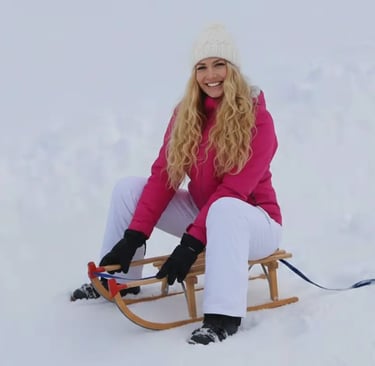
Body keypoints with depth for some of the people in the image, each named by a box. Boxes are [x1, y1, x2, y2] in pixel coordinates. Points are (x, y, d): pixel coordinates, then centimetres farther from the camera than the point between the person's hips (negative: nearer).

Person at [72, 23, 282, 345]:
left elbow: (233, 190, -25)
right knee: (129, 188, -2)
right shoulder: (186, 114, -1)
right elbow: (163, 176, -6)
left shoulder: (257, 120, -18)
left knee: (224, 210, -40)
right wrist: (133, 236, -15)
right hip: (204, 214, 6)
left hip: (252, 221, -6)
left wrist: (191, 242, -32)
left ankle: (223, 316, -45)